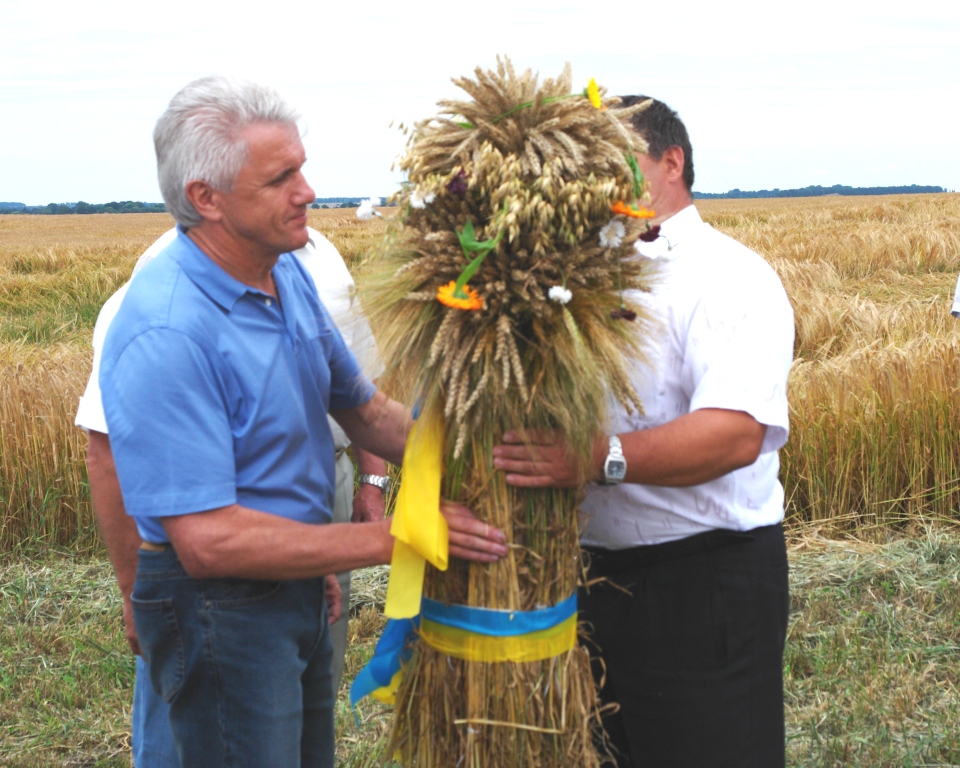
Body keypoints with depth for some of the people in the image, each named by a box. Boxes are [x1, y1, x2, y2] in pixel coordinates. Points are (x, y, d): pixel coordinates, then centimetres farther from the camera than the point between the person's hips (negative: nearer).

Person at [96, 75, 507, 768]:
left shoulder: (288, 274, 0)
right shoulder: (165, 334, -28)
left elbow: (361, 407, 10)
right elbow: (208, 540, -31)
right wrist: (390, 539, -26)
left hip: (298, 582, 9)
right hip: (221, 612, -9)